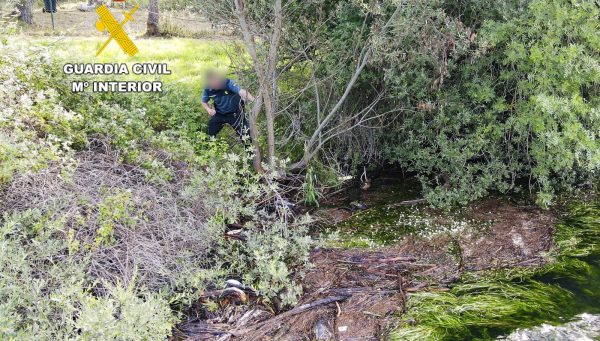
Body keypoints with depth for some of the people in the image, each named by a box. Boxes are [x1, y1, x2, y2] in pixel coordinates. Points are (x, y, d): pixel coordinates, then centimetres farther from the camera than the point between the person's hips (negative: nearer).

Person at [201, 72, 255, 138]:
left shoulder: (228, 83, -25)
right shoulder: (208, 89, -14)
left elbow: (242, 92, -39)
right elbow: (204, 102, 7)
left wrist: (254, 100, -56)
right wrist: (209, 109, -15)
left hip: (234, 114, -3)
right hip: (219, 114, 3)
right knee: (210, 133, 12)